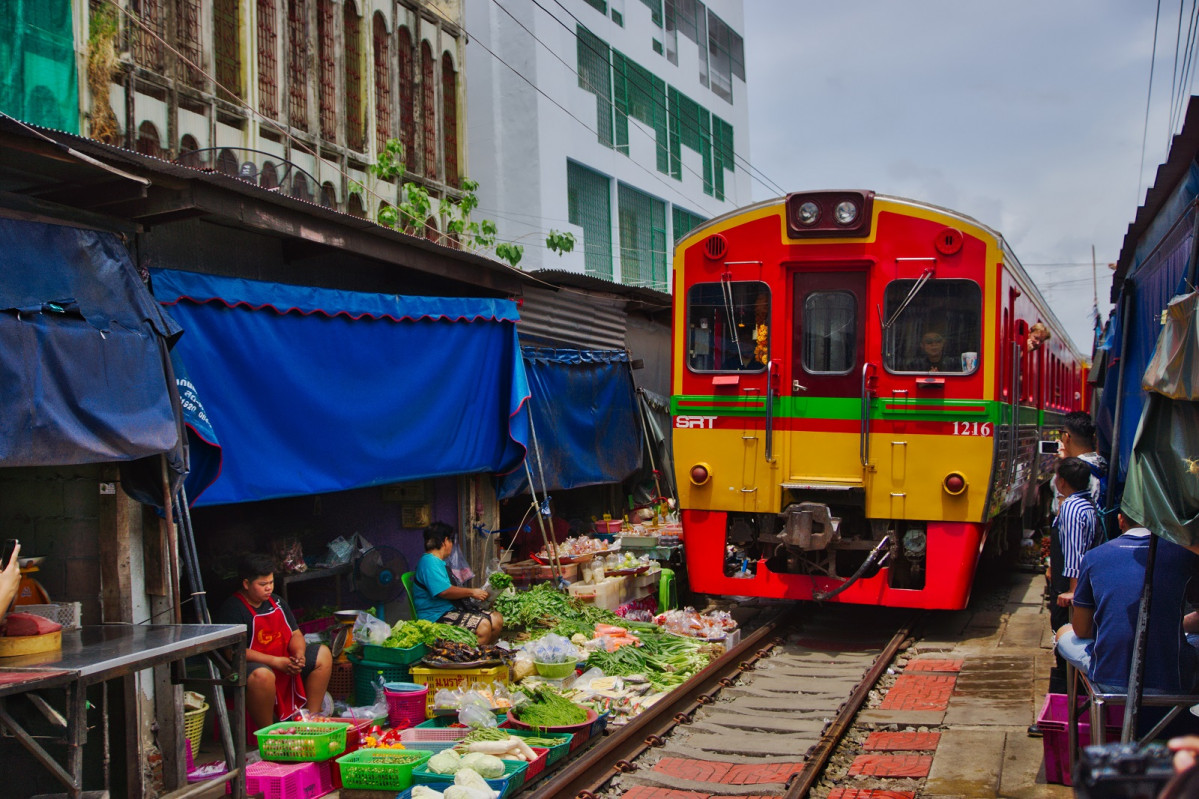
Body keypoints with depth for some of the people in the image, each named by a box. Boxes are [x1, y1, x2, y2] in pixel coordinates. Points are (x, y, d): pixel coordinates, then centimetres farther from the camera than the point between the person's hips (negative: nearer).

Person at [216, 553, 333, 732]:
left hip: (284, 662, 9)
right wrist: (276, 662, -25)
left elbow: (295, 634, 15)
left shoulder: (277, 602, 11)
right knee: (261, 675, -41)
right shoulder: (232, 609, -14)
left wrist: (299, 655, -10)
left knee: (323, 654, 3)